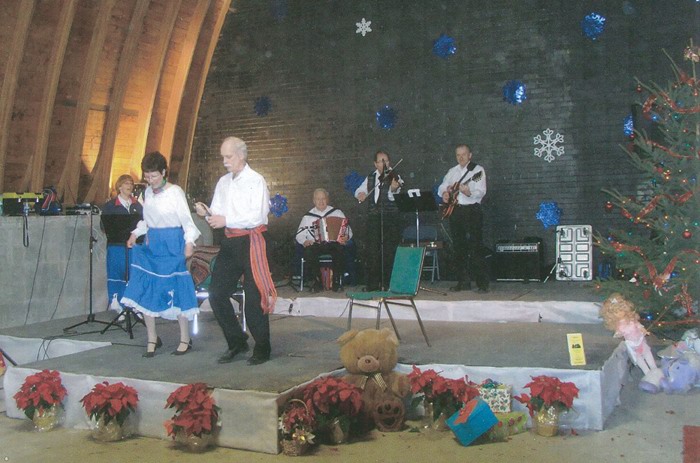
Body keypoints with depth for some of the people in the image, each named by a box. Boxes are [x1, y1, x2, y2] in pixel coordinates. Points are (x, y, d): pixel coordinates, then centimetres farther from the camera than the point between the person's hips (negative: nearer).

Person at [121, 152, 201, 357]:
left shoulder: (175, 192, -10)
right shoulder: (148, 192, 10)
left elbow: (186, 220, -12)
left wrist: (189, 242, -27)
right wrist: (135, 234, 6)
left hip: (171, 246, -6)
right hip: (151, 245, 6)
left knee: (175, 290, -3)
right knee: (144, 291, 2)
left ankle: (185, 340, 12)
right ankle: (152, 339, 16)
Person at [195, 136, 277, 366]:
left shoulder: (256, 181, -6)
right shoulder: (223, 183, 15)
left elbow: (258, 216, -16)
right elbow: (217, 215, 14)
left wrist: (226, 220, -19)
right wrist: (207, 213, -8)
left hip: (251, 241, -7)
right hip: (229, 242, 7)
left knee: (254, 297, -3)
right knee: (216, 294, 6)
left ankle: (262, 349, 9)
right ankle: (236, 342, 21)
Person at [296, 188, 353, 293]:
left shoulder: (337, 212, 14)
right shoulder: (308, 216, 15)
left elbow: (348, 230, 12)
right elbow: (300, 235, 14)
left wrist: (346, 237, -11)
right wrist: (304, 241, -8)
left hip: (334, 243, -1)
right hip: (316, 244, 1)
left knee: (340, 249, -36)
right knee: (308, 251, -34)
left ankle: (337, 281, -18)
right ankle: (317, 281, -16)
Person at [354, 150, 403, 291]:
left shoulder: (394, 176, -1)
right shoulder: (370, 177, 13)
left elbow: (392, 195, -18)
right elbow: (359, 190, 24)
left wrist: (395, 188, -41)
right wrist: (360, 194, 1)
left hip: (391, 217, -4)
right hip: (373, 217, 4)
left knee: (389, 251, -4)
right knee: (372, 251, 5)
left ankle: (388, 283, 3)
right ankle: (373, 284, 14)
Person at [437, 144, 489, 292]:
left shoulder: (478, 170, -2)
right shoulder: (452, 171, 16)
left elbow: (481, 192, -12)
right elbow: (442, 186, 20)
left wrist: (469, 192, -31)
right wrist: (444, 193, -2)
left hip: (472, 210, -6)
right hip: (455, 211, 6)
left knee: (476, 247, -11)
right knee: (459, 248, 9)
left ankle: (482, 283, -9)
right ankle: (464, 281, 16)